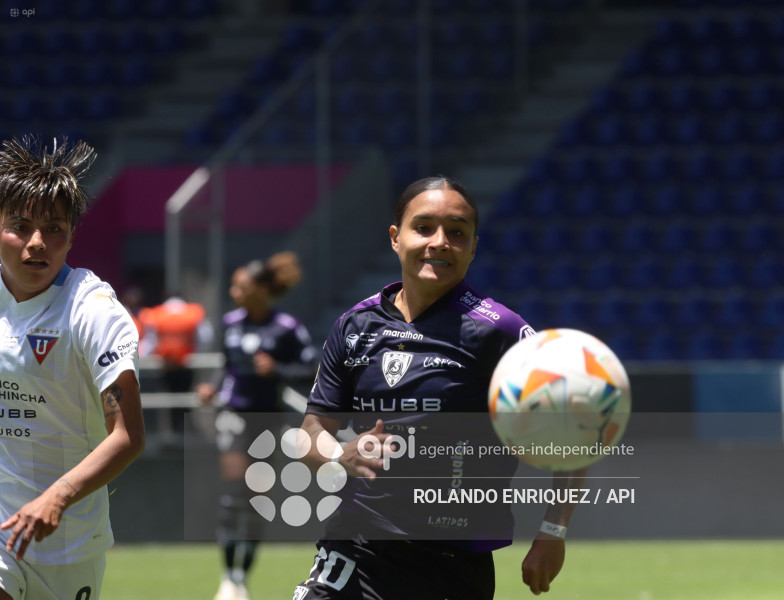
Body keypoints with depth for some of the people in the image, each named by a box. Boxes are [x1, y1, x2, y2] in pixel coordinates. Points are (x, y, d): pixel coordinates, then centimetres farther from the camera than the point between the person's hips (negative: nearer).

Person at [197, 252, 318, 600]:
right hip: (234, 412, 2)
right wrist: (213, 389, 3)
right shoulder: (231, 323, 5)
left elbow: (311, 369, -11)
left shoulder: (286, 328, -9)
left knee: (256, 501, 5)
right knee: (234, 488, -14)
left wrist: (276, 370, -24)